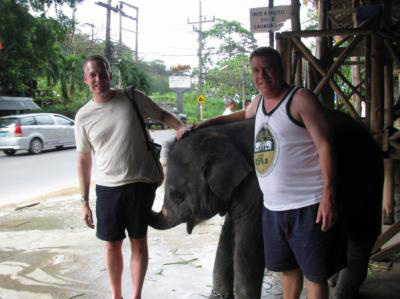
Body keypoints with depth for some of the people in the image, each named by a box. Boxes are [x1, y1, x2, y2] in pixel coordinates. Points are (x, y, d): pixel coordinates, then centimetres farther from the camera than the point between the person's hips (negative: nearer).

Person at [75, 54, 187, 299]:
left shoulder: (133, 98, -4)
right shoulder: (83, 116, 1)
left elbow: (162, 115, 8)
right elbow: (84, 159, 6)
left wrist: (182, 127, -14)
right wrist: (84, 201, 6)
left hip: (141, 184, -1)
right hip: (108, 188, 2)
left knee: (139, 242, 9)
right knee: (112, 245, 11)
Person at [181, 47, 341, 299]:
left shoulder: (300, 99, -10)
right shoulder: (260, 101, 12)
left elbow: (325, 145, -13)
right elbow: (243, 114, 35)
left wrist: (329, 195, -20)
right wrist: (201, 125, 31)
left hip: (307, 207, -7)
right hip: (273, 207, 7)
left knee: (314, 272, 4)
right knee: (288, 266, 22)